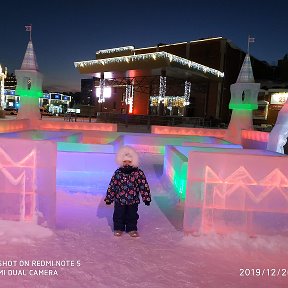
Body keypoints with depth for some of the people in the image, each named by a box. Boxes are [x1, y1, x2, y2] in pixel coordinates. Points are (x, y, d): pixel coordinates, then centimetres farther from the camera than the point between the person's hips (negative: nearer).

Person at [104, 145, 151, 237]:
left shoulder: (138, 173, -11)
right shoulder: (118, 173, -8)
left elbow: (144, 186, -5)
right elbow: (112, 186, -1)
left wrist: (146, 198, -5)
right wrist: (109, 198, 3)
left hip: (133, 200, 0)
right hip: (119, 200, 0)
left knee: (132, 215, 14)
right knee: (118, 215, 13)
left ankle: (132, 229, 32)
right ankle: (118, 228, 32)